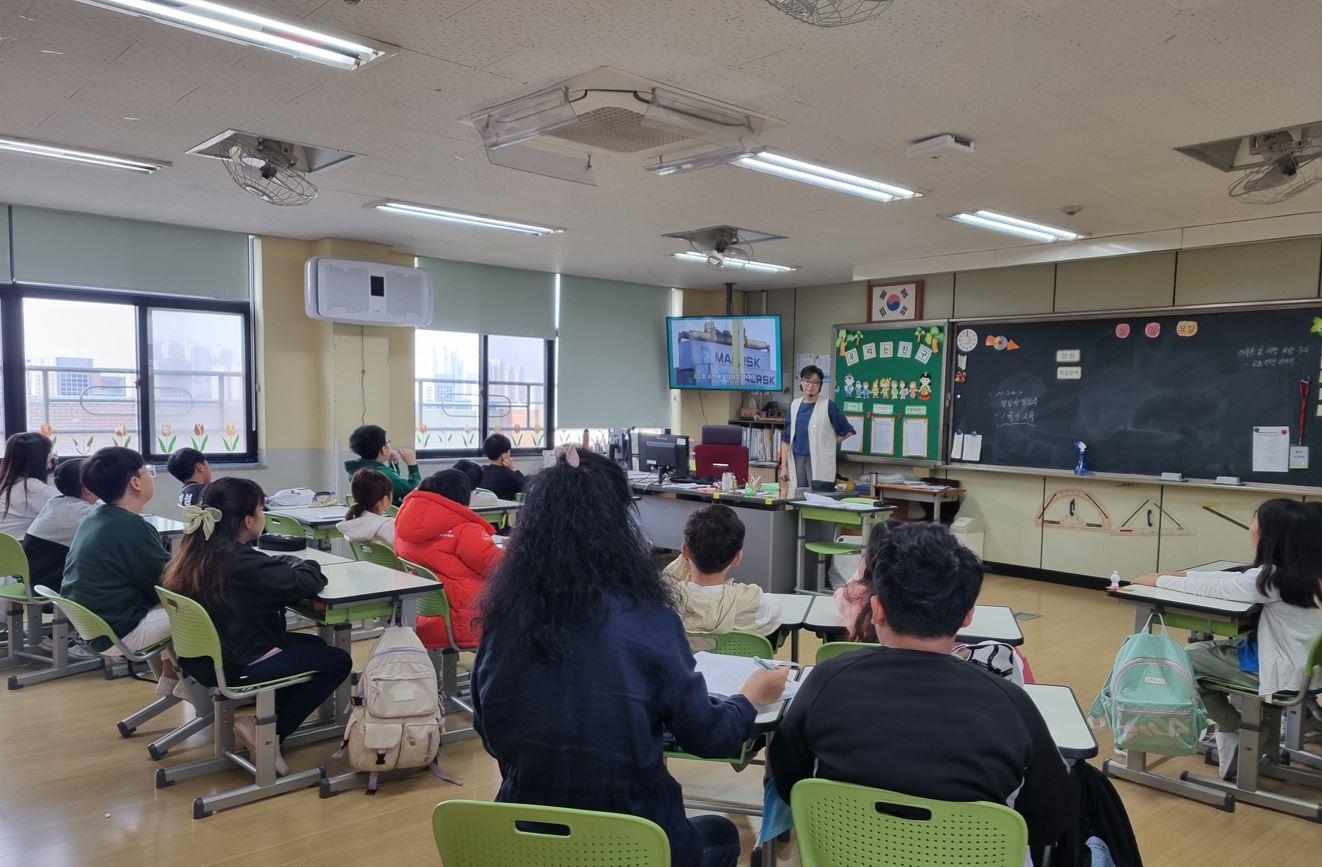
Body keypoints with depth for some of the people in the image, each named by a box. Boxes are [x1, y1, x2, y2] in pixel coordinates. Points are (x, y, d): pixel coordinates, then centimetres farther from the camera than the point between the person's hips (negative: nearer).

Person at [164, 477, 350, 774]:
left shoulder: (192, 554, 0)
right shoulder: (243, 562, -27)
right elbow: (310, 581, -21)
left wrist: (287, 562, 2)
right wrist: (302, 564, 0)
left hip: (203, 660, 9)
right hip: (238, 667, -9)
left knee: (313, 644, 23)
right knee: (338, 661, 4)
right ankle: (270, 733, 2)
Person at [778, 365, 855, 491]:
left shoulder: (828, 405, -3)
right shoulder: (795, 405, 9)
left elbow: (847, 431, 0)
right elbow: (786, 438, 10)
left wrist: (829, 444, 3)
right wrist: (784, 466, 6)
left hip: (819, 462, -4)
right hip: (797, 460, 4)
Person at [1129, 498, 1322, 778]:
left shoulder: (1274, 579, -25)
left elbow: (1212, 589, -15)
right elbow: (1232, 579, 8)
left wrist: (1158, 580, -3)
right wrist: (1178, 574, 6)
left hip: (1282, 671, -9)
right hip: (1298, 661, 9)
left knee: (1187, 659, 2)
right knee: (1200, 648, 15)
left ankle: (1238, 735, 16)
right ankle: (1236, 728, 19)